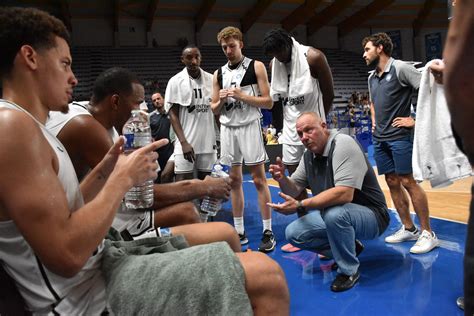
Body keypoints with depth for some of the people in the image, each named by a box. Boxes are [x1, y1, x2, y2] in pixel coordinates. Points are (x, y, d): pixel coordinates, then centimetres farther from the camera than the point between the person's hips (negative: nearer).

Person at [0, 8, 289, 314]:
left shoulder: (29, 126, 14)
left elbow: (64, 214, 14)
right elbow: (67, 255, -25)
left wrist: (105, 170, 5)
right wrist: (123, 178, -14)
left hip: (100, 262, 11)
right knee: (266, 275, -20)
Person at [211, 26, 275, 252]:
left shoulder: (256, 66, 1)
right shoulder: (218, 74, 13)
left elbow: (268, 102, -4)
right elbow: (214, 110, 14)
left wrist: (243, 96, -15)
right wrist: (221, 101, -7)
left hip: (249, 126, -4)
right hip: (227, 129, 5)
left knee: (259, 179, -3)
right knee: (234, 180, 7)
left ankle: (268, 232, 5)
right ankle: (239, 232, 16)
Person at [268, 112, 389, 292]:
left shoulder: (343, 144, -23)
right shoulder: (308, 156, 2)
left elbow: (344, 194, -35)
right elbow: (294, 190, 6)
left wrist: (300, 205, -35)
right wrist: (282, 179, -17)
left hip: (370, 215, -7)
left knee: (334, 213, -37)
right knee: (293, 233, -4)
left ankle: (349, 270, -11)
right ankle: (348, 248, 12)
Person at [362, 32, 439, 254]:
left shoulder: (400, 68, -8)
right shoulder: (372, 77, 15)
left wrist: (415, 119, -14)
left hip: (399, 136, -7)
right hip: (380, 139, 8)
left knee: (408, 182, -6)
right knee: (392, 183, 9)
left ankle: (427, 233, 5)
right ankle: (408, 229, 20)